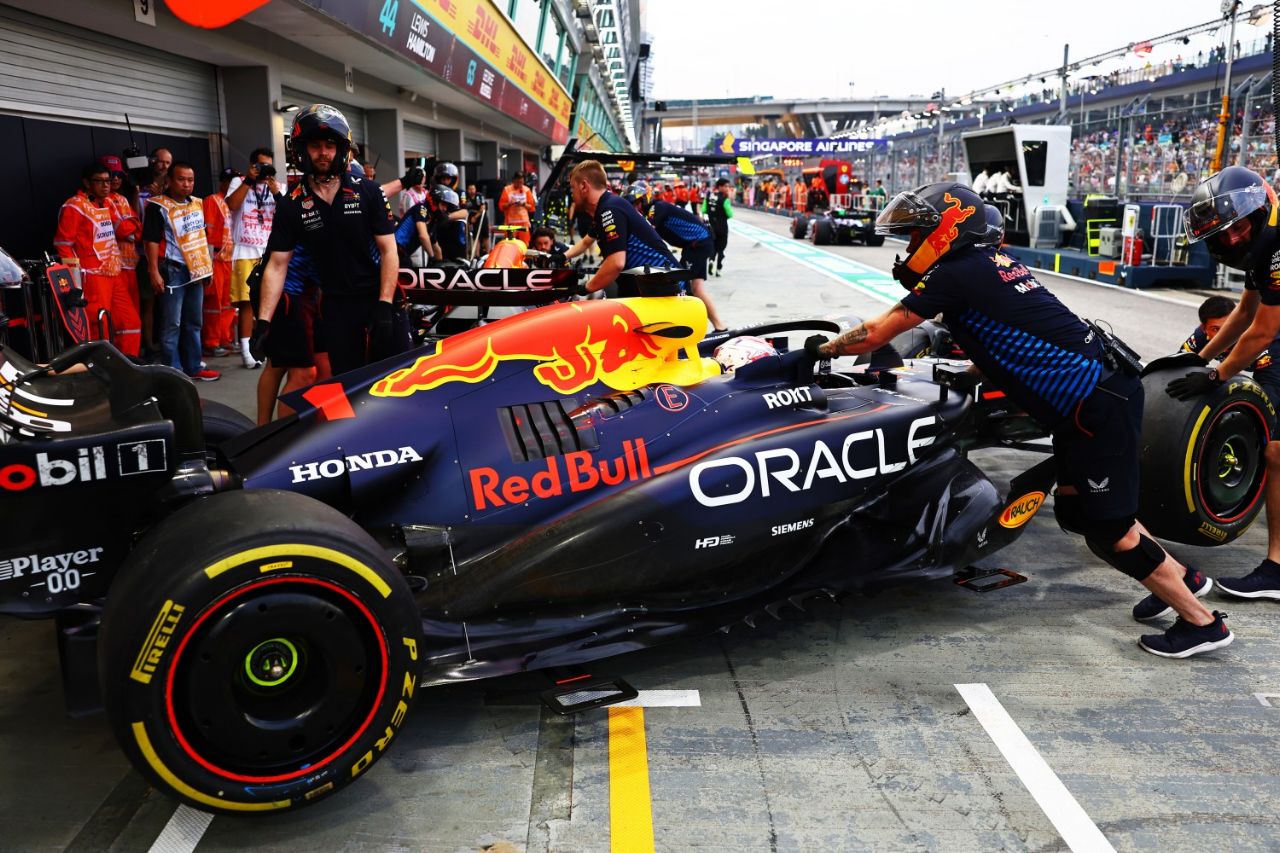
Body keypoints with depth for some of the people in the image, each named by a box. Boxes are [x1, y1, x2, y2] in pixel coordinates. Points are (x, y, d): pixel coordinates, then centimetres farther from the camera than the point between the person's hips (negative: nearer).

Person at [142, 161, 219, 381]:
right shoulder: (158, 206, -9)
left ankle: (193, 367, 22)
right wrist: (154, 272, -18)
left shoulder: (197, 204, 11)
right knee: (172, 324, -3)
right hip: (173, 271, -7)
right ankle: (172, 372, 1)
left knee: (194, 322, 13)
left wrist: (207, 265, 16)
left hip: (195, 269, 7)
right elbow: (151, 240, -12)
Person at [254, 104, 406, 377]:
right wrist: (263, 322, -8)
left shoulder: (368, 191, 0)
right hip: (336, 306, 1)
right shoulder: (291, 206, 2)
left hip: (380, 297, -1)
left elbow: (388, 250, -3)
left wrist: (385, 305, -14)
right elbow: (277, 265, 1)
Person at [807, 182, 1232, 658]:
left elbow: (875, 335, -8)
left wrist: (822, 348, 6)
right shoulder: (989, 262, 15)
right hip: (1100, 388, 10)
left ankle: (1201, 621, 13)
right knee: (1075, 511, 19)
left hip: (1096, 404, -10)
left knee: (1109, 530, -1)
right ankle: (1180, 577, 32)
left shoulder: (953, 274, -12)